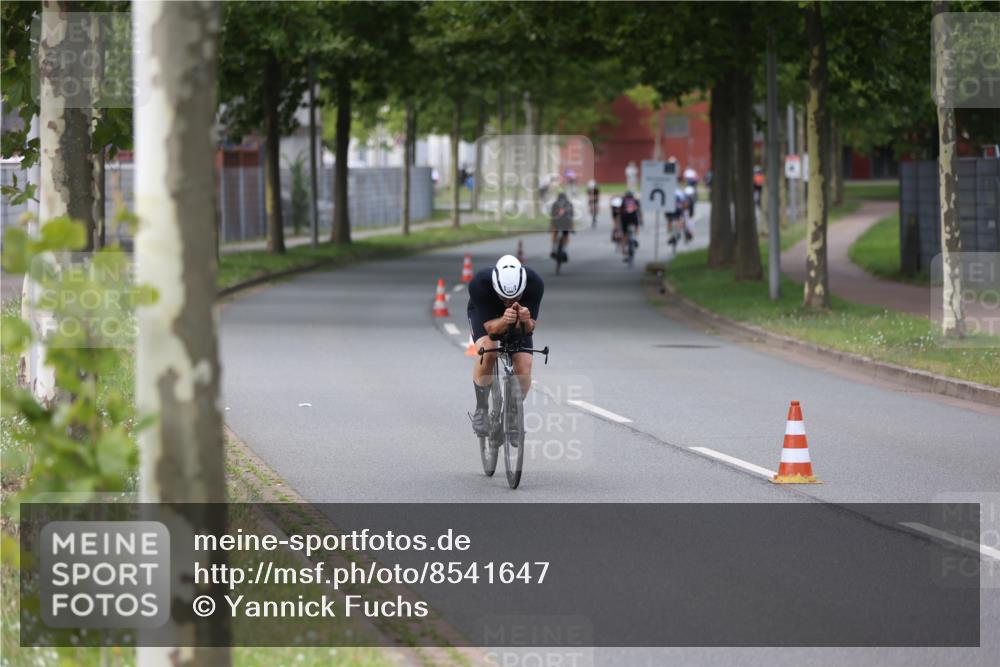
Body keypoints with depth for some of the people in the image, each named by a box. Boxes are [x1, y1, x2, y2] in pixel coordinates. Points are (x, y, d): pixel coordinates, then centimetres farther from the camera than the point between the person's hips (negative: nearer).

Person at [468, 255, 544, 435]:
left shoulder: (535, 284, -35)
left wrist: (526, 320, -51)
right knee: (487, 352, -31)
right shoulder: (479, 284, -39)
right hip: (485, 313, -2)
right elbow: (490, 327, -33)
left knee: (524, 367, -17)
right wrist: (505, 320, -54)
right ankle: (481, 409, -11)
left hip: (519, 319, 2)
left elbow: (530, 328, -27)